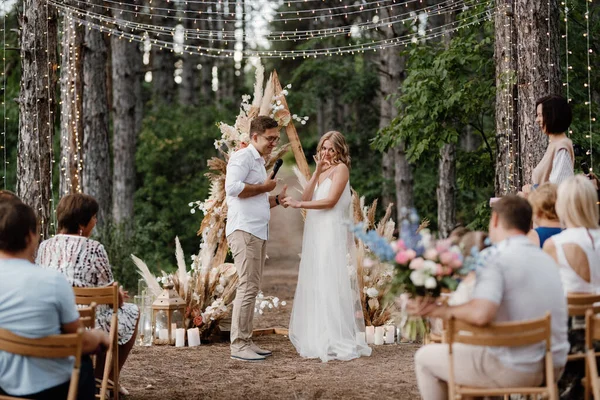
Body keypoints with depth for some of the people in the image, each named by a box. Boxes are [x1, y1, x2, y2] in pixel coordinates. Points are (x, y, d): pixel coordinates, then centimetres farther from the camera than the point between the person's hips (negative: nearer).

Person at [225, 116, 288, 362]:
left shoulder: (259, 163, 25)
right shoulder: (243, 157, -6)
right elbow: (232, 187, -23)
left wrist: (278, 199, 14)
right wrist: (264, 187, -11)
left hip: (258, 232, 10)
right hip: (244, 230, -10)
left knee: (251, 288, 10)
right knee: (248, 287, -13)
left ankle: (246, 341, 14)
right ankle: (239, 345, -10)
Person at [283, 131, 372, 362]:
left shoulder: (341, 169, -2)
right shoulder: (321, 171, 21)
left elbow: (330, 201, -13)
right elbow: (307, 197, 6)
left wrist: (299, 204, -17)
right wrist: (317, 171, -3)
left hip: (333, 234, -8)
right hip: (315, 234, 8)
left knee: (331, 286, -9)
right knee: (315, 287, 4)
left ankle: (339, 342, -6)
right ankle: (319, 340, 8)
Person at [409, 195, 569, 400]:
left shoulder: (498, 260, -17)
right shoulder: (546, 258, 8)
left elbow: (480, 314, -33)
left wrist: (443, 310, -17)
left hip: (515, 370, -8)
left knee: (425, 357, 11)